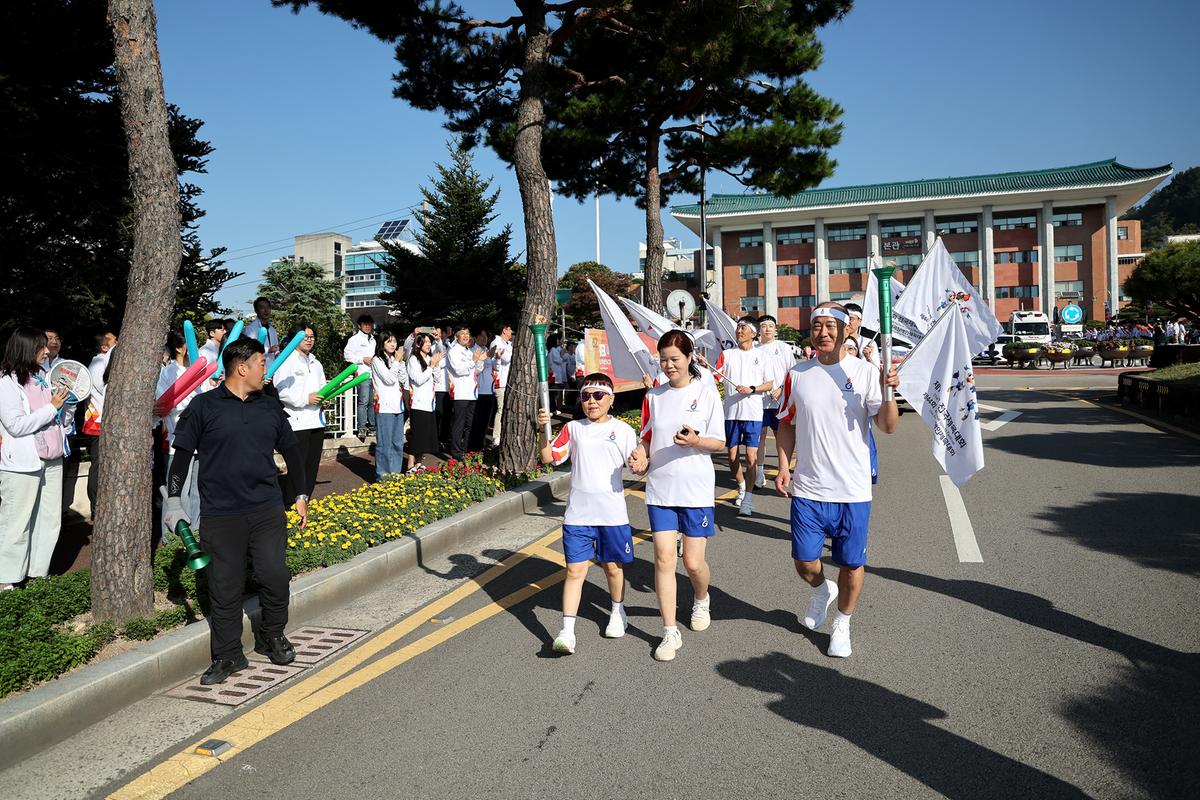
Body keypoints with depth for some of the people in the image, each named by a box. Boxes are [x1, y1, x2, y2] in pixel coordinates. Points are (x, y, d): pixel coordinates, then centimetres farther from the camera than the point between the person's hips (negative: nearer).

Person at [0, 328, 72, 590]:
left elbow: (62, 419, 18)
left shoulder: (44, 377, 12)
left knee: (50, 519, 10)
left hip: (51, 460, 7)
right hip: (22, 463, -7)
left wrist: (66, 404, -1)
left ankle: (38, 570, 20)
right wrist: (52, 407, -13)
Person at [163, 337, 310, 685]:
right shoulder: (204, 406, -2)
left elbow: (291, 450, 18)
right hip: (220, 515, -3)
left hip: (268, 511, 3)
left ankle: (272, 636, 24)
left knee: (275, 576, -1)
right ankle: (228, 655, 19)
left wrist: (301, 494, 20)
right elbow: (182, 454, 1)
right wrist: (173, 500, -2)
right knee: (226, 587, 4)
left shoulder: (270, 406, 10)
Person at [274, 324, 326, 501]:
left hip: (317, 420, 7)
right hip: (297, 422, -7)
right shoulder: (287, 361, -5)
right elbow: (280, 390, -14)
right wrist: (305, 399, -18)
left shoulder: (315, 362, 20)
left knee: (312, 466, 10)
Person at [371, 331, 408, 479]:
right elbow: (389, 379, -14)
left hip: (398, 406, 7)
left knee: (398, 442, 10)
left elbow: (404, 380, 7)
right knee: (385, 443, -6)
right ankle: (382, 475, -1)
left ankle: (395, 473, 17)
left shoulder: (395, 360, 17)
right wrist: (397, 361, -8)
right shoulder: (377, 360, -4)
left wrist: (400, 361, -3)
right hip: (384, 407, -7)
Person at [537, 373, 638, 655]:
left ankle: (618, 613, 39)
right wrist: (542, 430, -15)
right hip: (578, 513, 0)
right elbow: (549, 458, 0)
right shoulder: (572, 429, 5)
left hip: (612, 513, 0)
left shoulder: (623, 430, 3)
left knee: (613, 567, 14)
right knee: (575, 570, -2)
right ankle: (567, 632, 1)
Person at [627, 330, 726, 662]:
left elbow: (719, 443, -2)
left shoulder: (706, 394, -3)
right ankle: (670, 633, 9)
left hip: (696, 489, -2)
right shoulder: (653, 396, 7)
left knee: (693, 562, 2)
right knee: (663, 559, -2)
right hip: (660, 489, 3)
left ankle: (702, 600, 37)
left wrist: (695, 441, -22)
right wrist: (641, 458, -7)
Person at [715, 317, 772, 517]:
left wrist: (751, 389, -11)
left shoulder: (761, 356, 5)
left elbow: (769, 384, 6)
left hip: (753, 412, -2)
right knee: (732, 456, 8)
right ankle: (741, 486, 34)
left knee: (751, 456, -9)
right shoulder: (727, 354, 8)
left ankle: (747, 501, -5)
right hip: (731, 411, 2)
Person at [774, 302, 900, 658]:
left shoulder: (865, 372, -4)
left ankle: (842, 623, 32)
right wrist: (784, 466, 2)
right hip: (808, 489, 2)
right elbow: (787, 425, 13)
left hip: (853, 491, -2)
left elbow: (888, 427, -9)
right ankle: (821, 590, 41)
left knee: (851, 563, 9)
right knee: (804, 562, 7)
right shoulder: (797, 374, 4)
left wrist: (888, 393, -27)